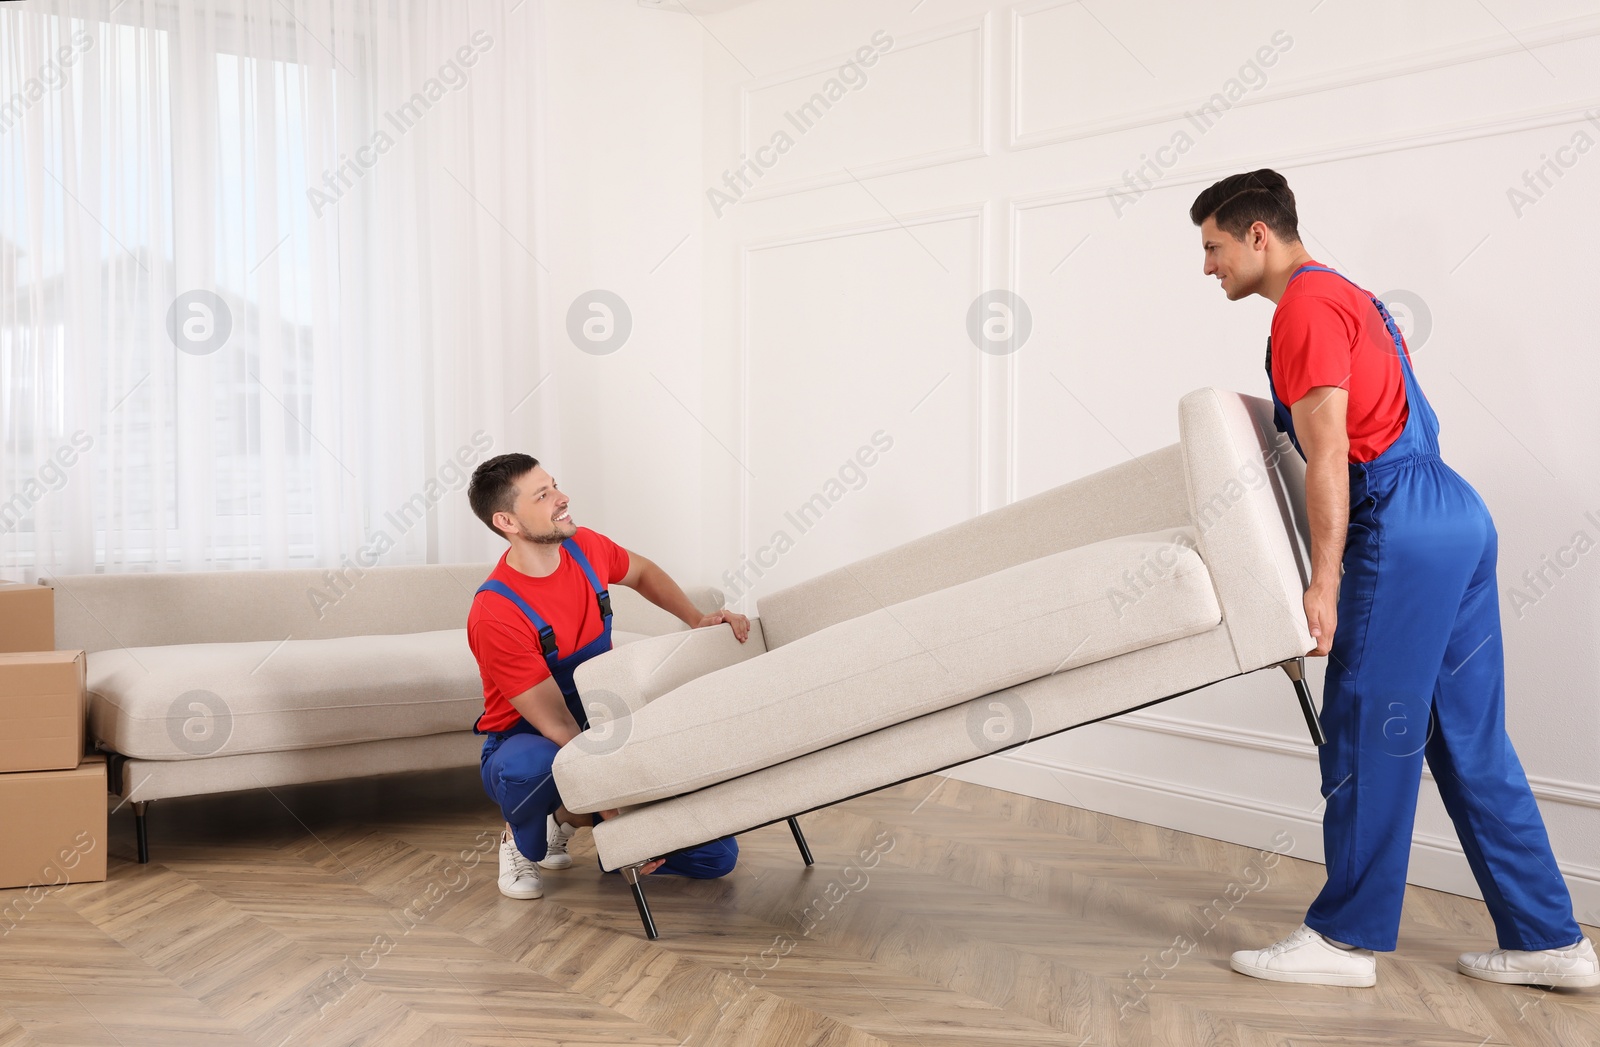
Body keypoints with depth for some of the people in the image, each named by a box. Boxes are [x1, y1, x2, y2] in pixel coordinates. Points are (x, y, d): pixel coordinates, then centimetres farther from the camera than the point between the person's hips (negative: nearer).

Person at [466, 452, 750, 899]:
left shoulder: (584, 547, -7)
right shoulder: (494, 616, -26)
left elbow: (642, 572, 18)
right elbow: (556, 724, -27)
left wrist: (698, 620, 3)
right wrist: (619, 814, -30)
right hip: (527, 744, -6)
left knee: (716, 857, -4)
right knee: (530, 768, -45)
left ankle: (571, 818, 15)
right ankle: (522, 844, -7)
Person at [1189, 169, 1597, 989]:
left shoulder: (1304, 307, -9)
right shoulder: (1347, 296, 23)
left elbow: (1327, 456, -17)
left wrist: (1323, 582, -18)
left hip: (1404, 528, -10)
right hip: (1457, 518, 10)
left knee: (1368, 735, -3)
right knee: (1470, 739, 11)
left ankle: (1348, 937, 6)